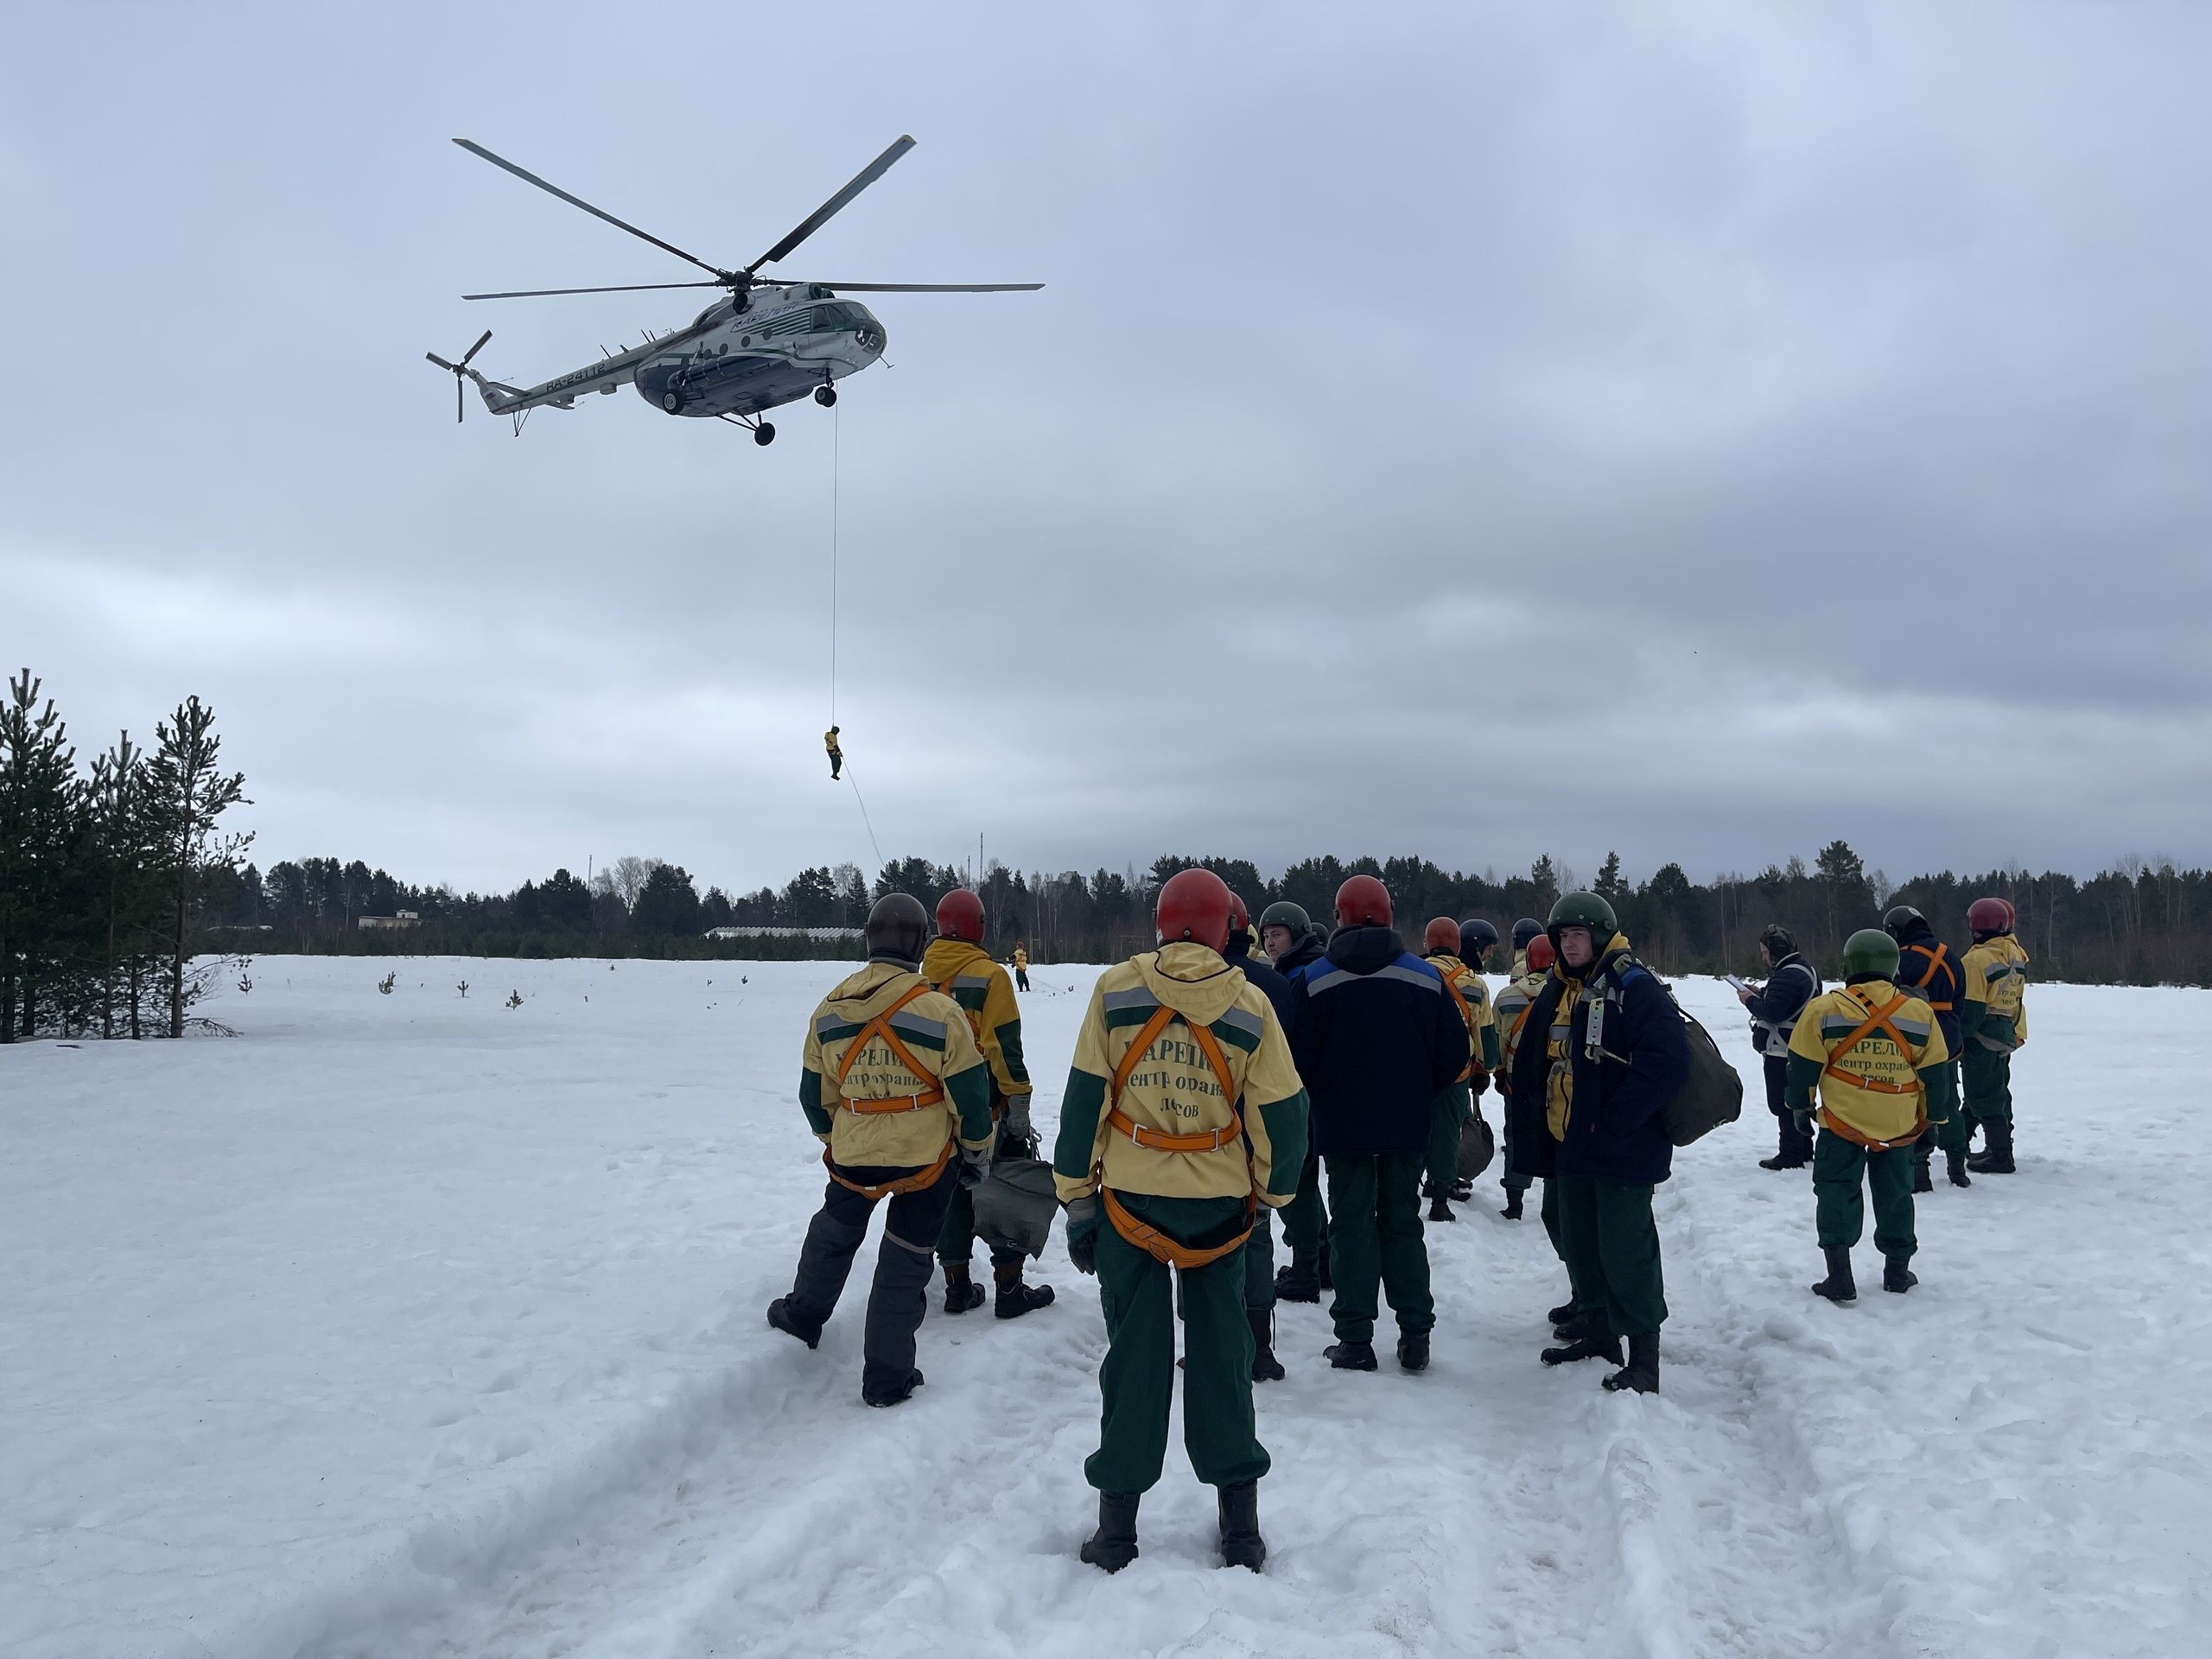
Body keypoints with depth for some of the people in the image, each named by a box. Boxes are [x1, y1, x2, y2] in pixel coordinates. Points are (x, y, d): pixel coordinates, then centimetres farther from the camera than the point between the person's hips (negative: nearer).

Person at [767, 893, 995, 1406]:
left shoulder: (829, 1011, -4)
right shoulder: (940, 1011, -18)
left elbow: (815, 1095, 7)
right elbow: (969, 1093, -12)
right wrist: (977, 1152, 4)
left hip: (853, 1153, 3)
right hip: (926, 1156, -3)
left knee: (836, 1229, 29)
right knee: (905, 1259, 10)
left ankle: (803, 1314, 49)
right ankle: (886, 1378, 16)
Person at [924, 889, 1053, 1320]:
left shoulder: (923, 978, 3)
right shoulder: (989, 976, -15)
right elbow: (1004, 1048, -17)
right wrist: (1019, 1109, -13)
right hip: (986, 1107, -6)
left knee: (953, 1193, 15)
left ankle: (957, 1288, 19)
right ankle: (1010, 1291, 8)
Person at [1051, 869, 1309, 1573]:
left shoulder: (1116, 989, -7)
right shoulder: (1250, 1005, -6)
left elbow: (1084, 1098, -6)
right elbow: (1281, 1113, -3)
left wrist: (1077, 1198, 2)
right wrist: (1269, 1193, 13)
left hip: (1129, 1199, 0)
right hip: (1218, 1203, 0)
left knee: (1134, 1356, 10)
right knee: (1221, 1357, 13)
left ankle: (1118, 1525, 15)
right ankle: (1241, 1527, 19)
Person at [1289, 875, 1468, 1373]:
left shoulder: (1313, 980, -9)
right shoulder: (1427, 978, -2)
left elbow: (1299, 1058, -8)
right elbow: (1454, 1053, 1)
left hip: (1342, 1126, -2)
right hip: (1408, 1126, 2)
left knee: (1352, 1226, 6)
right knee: (1402, 1224, 14)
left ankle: (1355, 1339, 6)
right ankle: (1415, 1335, 14)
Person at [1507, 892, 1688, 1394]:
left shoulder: (1633, 987, -14)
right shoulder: (1556, 994, 12)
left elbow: (1667, 1062, -24)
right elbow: (1530, 1068, 20)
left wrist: (1613, 1122, -21)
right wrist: (1534, 1131, 12)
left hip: (1622, 1152, -8)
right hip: (1571, 1149, 8)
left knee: (1625, 1252, -6)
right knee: (1580, 1246, 17)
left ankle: (1643, 1357, 4)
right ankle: (1598, 1333, 32)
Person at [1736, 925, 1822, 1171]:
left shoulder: (1786, 976, -22)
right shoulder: (1807, 969, 14)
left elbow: (1772, 1012, -27)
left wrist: (1750, 1000, -11)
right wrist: (1761, 993, 11)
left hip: (1782, 1053, -11)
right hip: (1801, 1049, 11)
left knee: (1782, 1104, -4)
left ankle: (1790, 1156, -1)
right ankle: (1804, 1151, 28)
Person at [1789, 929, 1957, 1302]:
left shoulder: (1824, 1010, -7)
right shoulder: (1919, 1013, -1)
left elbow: (1804, 1066, -3)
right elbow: (1935, 1074, 4)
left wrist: (1801, 1107, 11)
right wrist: (1932, 1120, 17)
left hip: (1841, 1121, -2)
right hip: (1900, 1126, 2)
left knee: (1836, 1191, 6)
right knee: (1895, 1194, 18)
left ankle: (1839, 1276, -1)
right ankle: (1898, 1271, 27)